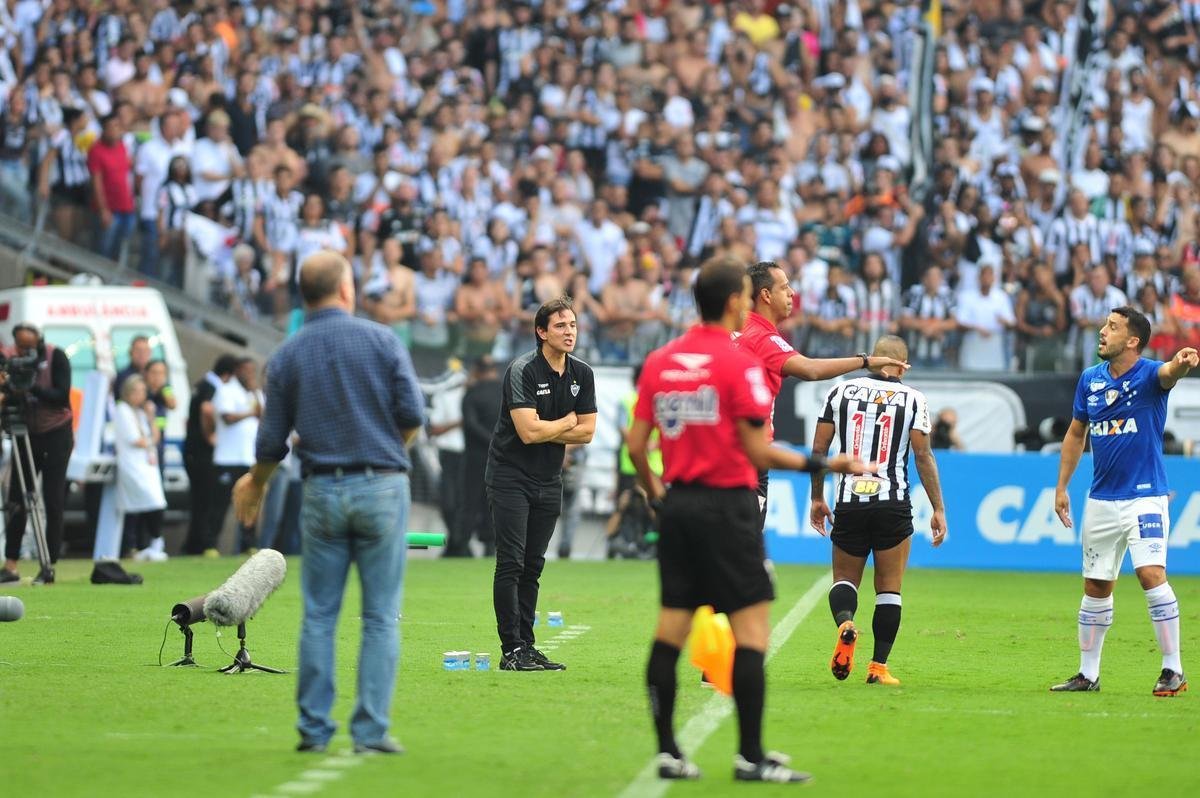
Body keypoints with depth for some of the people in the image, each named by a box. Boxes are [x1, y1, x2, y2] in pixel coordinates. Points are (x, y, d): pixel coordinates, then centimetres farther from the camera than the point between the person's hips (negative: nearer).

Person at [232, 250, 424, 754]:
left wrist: (255, 486, 24)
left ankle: (314, 728, 9)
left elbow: (272, 441, 4)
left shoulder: (287, 357, 3)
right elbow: (412, 415, -7)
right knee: (380, 616, 2)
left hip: (322, 491, 2)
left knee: (319, 615, 9)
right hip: (381, 487, -2)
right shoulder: (381, 340, -2)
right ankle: (371, 731, -1)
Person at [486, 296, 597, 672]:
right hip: (510, 477, -6)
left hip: (549, 482, 6)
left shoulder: (582, 374, 5)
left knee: (532, 566, 7)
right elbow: (529, 431, -23)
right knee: (511, 563, -9)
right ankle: (511, 651, -10)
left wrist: (546, 432, -10)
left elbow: (587, 431, 3)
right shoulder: (522, 371, -16)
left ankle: (526, 647, 9)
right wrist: (567, 422, -7)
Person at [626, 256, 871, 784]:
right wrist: (822, 464, -4)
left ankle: (667, 751, 8)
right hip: (726, 507, -7)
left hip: (678, 503, 7)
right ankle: (750, 756, -6)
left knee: (672, 628, 8)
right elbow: (757, 452, -12)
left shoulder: (659, 362, 7)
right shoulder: (738, 364, -11)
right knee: (752, 627, -3)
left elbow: (636, 445, 9)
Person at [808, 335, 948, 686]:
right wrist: (938, 509, 1)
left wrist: (817, 498, 16)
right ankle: (879, 667, 4)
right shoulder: (913, 399, -1)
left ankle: (845, 623, -19)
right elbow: (923, 456, -4)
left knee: (844, 580, 14)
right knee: (889, 588, 8)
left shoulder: (840, 391, 4)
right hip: (893, 505, -1)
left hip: (849, 502, 1)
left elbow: (819, 449, 5)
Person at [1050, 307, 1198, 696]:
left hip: (1144, 496, -6)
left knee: (1151, 574, -20)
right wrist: (1061, 486, 13)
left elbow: (1169, 372, -36)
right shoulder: (1090, 379, 5)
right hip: (1101, 500, 6)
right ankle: (1088, 674, 21)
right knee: (1096, 586, 11)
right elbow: (1076, 434, 16)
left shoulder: (1149, 374, -11)